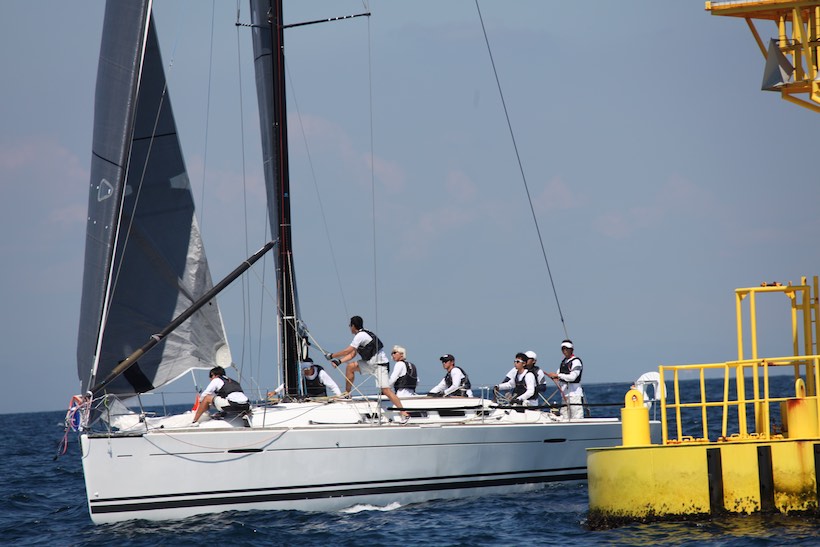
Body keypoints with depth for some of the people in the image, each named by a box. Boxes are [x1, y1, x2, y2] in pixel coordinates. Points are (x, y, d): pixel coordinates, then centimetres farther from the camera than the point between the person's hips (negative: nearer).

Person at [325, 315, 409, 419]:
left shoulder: (361, 336, -16)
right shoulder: (360, 335, 14)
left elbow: (348, 351, -18)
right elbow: (352, 354, 14)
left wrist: (331, 356, -9)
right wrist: (339, 361, 3)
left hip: (380, 365, -10)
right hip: (370, 364, 10)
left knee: (385, 390, -16)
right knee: (350, 366, 6)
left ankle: (404, 413, -16)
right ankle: (347, 394, 14)